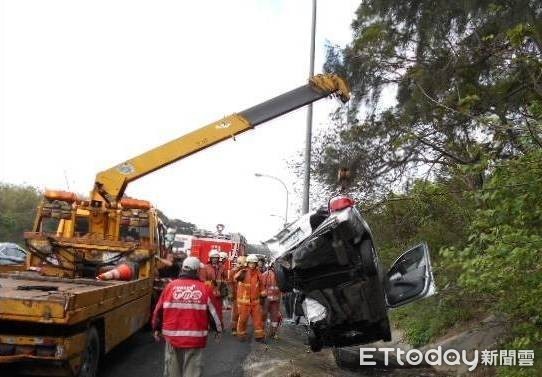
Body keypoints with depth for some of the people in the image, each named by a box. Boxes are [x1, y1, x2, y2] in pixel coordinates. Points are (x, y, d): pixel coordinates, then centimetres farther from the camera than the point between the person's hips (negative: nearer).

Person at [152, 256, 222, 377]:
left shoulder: (170, 286, 0)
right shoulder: (204, 288, -4)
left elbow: (159, 309, 7)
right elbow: (213, 311, 3)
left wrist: (156, 329, 22)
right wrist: (218, 329, 19)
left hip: (173, 335, 2)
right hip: (195, 337, -2)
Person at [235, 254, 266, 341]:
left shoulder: (258, 273, 5)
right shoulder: (243, 272, -9)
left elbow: (261, 286, 17)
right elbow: (236, 277, -30)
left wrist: (262, 296, 14)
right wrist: (240, 275, -50)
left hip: (255, 301, 4)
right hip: (244, 300, -4)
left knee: (258, 318, 5)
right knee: (243, 318, 6)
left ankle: (259, 335, 15)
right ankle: (241, 334, 23)